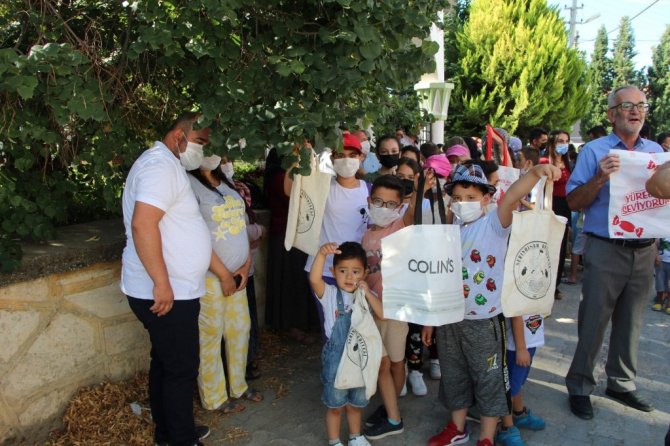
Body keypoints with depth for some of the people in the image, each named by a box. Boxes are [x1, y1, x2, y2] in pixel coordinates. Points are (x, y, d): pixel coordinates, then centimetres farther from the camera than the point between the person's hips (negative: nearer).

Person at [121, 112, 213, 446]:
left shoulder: (171, 168, 18)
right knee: (182, 369, 3)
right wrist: (162, 283, -27)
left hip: (176, 291, 10)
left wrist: (221, 271, 23)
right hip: (164, 294, -10)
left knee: (165, 364, 20)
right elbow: (143, 224, -29)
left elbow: (187, 233, 22)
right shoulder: (161, 165, -16)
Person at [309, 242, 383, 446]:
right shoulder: (330, 294, -12)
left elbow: (383, 314, -14)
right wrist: (321, 253, -47)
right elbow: (314, 279, -32)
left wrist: (368, 293, -22)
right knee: (335, 405, 12)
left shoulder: (367, 295, 0)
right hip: (336, 358, -3)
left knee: (355, 404, 22)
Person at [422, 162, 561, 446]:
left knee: (489, 380, 9)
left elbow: (511, 198, -31)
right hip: (449, 320, 5)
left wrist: (536, 172, -50)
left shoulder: (494, 224, -10)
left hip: (483, 321, -5)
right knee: (453, 377, 19)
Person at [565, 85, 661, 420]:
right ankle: (579, 387, 17)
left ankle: (621, 383, 31)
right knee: (593, 323, 3)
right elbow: (573, 202, -8)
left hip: (644, 250, 5)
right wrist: (600, 178, -23)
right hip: (606, 251, -5)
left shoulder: (656, 151, 10)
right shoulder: (595, 151, -4)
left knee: (630, 322, 15)